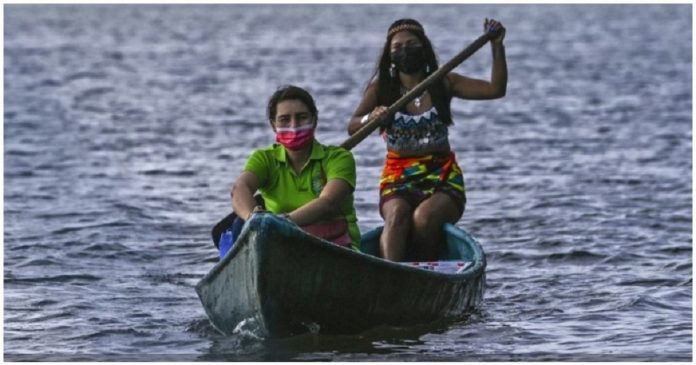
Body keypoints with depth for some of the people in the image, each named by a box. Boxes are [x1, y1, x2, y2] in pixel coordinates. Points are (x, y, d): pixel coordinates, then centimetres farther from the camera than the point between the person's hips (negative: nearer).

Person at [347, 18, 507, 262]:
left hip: (442, 177, 0)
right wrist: (370, 119, -26)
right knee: (397, 214, -33)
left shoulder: (442, 84, 7)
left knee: (424, 217, -33)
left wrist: (497, 47, -11)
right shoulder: (382, 87, 7)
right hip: (398, 177, 0)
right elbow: (352, 127, -4)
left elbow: (496, 90, 0)